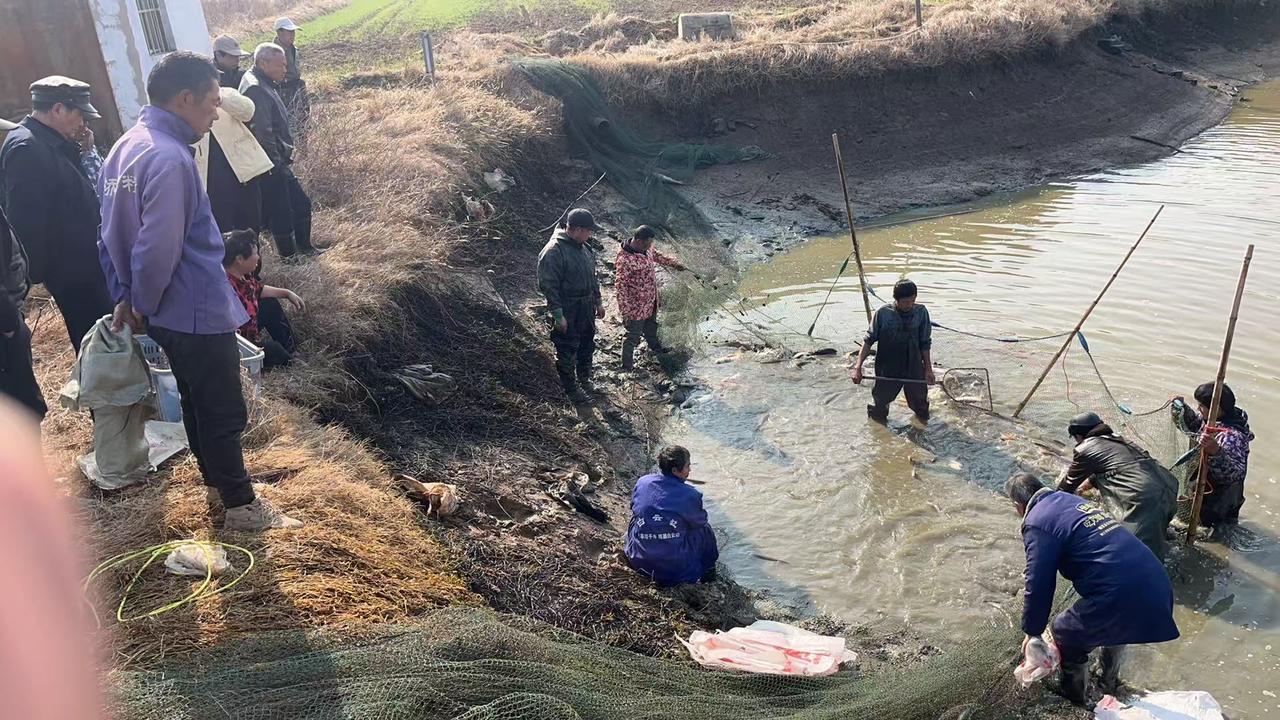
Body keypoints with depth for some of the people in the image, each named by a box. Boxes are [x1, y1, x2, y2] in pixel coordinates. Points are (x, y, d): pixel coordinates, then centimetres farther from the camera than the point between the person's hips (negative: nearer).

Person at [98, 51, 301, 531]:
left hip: (168, 314, 9)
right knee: (224, 413, 5)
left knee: (196, 401, 23)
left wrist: (126, 296, 13)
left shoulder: (124, 149, 7)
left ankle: (216, 482, 40)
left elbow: (112, 235, 12)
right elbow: (158, 249, -26)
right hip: (198, 312, -9)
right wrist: (144, 304, -10)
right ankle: (241, 508, 18)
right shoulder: (168, 157, -24)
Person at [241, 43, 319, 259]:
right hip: (271, 167, -10)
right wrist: (276, 164, -22)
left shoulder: (264, 85, 12)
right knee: (282, 215, 1)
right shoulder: (255, 89, -20)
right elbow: (262, 133, -26)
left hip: (279, 163, 10)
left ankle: (304, 247, 32)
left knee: (301, 203, 18)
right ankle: (289, 257, 13)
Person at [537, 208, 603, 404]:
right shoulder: (553, 251, -23)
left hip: (587, 308, 8)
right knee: (567, 351, 7)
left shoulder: (585, 248, 4)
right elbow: (548, 285, -22)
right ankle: (570, 387, 24)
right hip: (567, 312, -8)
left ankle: (584, 378, 42)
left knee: (587, 345, 22)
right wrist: (558, 315, -21)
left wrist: (598, 301, 19)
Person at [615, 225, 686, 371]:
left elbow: (656, 255, 18)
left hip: (650, 302, 9)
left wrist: (674, 264, 25)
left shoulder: (646, 249, -5)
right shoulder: (625, 260, -31)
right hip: (636, 307, -8)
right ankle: (627, 366, 18)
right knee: (634, 336, 4)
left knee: (651, 326, 32)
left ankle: (655, 347, 57)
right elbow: (620, 286, -28)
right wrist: (626, 310, -27)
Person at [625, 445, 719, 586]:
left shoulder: (642, 482, -5)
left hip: (638, 561, 4)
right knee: (704, 528, 19)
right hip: (675, 567, -4)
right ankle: (707, 570, 37)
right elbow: (700, 520, 2)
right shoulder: (690, 495, -17)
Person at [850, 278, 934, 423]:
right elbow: (869, 340, -7)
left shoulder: (921, 312, -7)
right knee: (880, 404, 12)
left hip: (915, 369, 1)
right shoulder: (882, 314, -12)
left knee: (920, 404, 14)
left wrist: (928, 369, 1)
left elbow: (925, 344, 1)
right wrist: (858, 366, -14)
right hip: (887, 370, -1)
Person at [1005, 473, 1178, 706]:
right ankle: (1109, 683, 56)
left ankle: (1075, 697, 36)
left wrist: (1031, 632, 11)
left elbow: (1039, 586, -5)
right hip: (1156, 584, 8)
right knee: (1113, 624, 36)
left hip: (1122, 597, -8)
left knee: (1066, 632, 17)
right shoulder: (1072, 500, 21)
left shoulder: (1037, 523, -5)